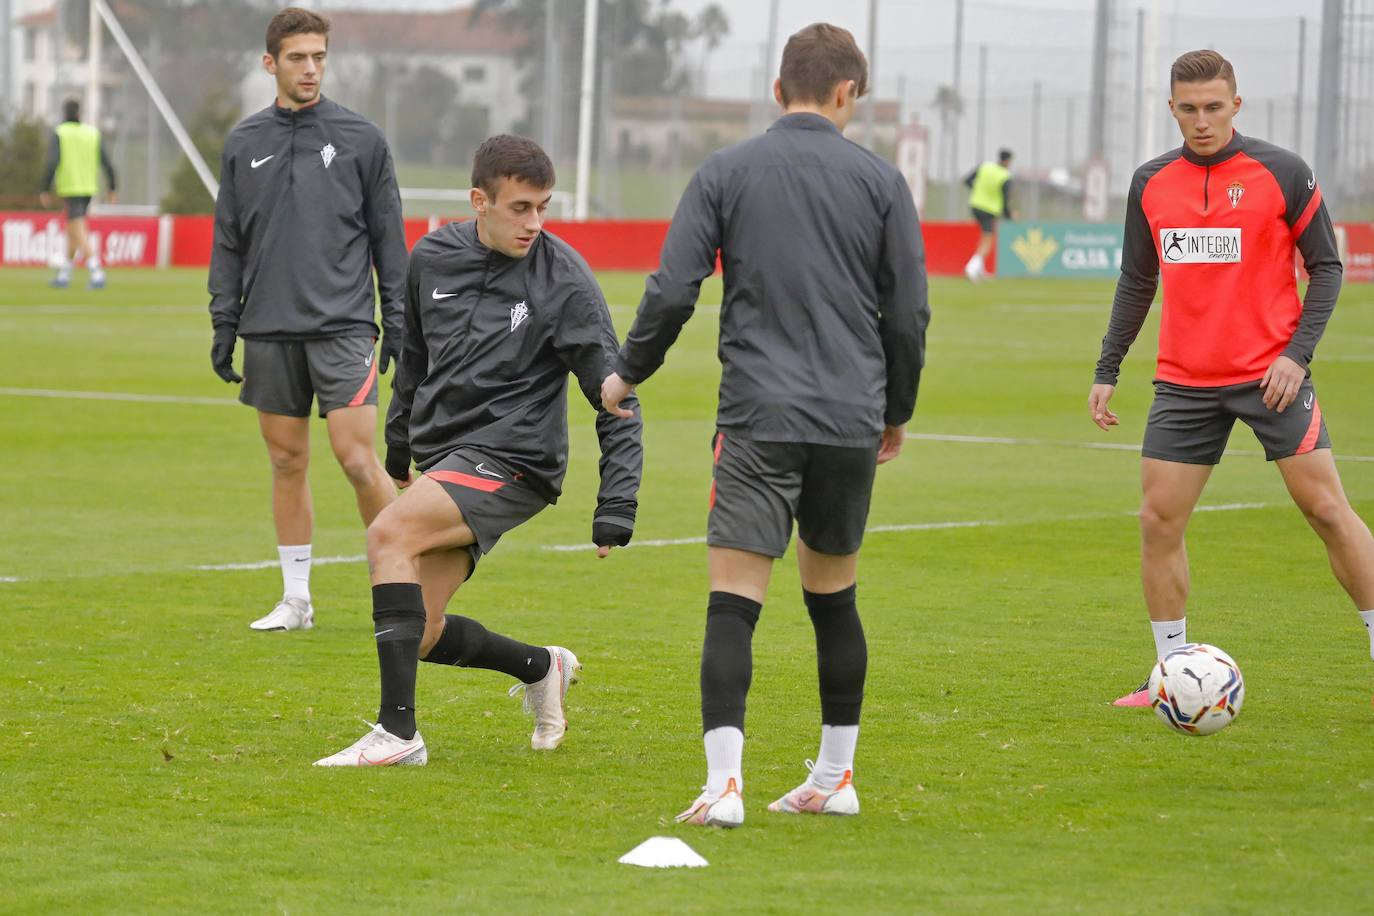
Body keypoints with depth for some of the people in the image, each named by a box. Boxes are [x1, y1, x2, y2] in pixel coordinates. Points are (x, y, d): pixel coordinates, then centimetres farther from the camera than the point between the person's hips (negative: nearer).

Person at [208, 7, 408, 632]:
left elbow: (388, 236, 5)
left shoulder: (361, 139, 3)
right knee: (287, 462, 6)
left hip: (342, 324, -3)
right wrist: (223, 323, 7)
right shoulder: (244, 144, 10)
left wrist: (398, 321, 0)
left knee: (357, 457, -11)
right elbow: (228, 242, 13)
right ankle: (295, 599, 13)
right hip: (269, 330, 3)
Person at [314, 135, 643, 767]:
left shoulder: (565, 280, -10)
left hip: (513, 461, -7)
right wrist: (398, 444, 33)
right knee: (418, 638, 2)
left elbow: (615, 399, -9)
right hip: (444, 457, 7)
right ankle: (541, 668, 30)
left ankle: (398, 731, -27)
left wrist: (615, 508, -15)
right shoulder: (432, 258, 5)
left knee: (388, 534, -28)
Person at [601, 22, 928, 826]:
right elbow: (909, 314, 6)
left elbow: (671, 294, -2)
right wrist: (897, 412, 21)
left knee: (734, 600, -7)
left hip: (760, 419, -2)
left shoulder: (725, 174, 3)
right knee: (834, 595, 17)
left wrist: (628, 374, 15)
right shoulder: (880, 181, 5)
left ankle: (725, 782, -20)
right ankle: (837, 777, 23)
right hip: (852, 418, 2)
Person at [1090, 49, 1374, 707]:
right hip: (1185, 383, 4)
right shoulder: (1151, 184, 7)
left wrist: (1298, 354, -12)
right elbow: (1136, 282, 17)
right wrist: (1107, 370, 12)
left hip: (1271, 376, -4)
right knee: (1158, 520, -2)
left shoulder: (1283, 173, -5)